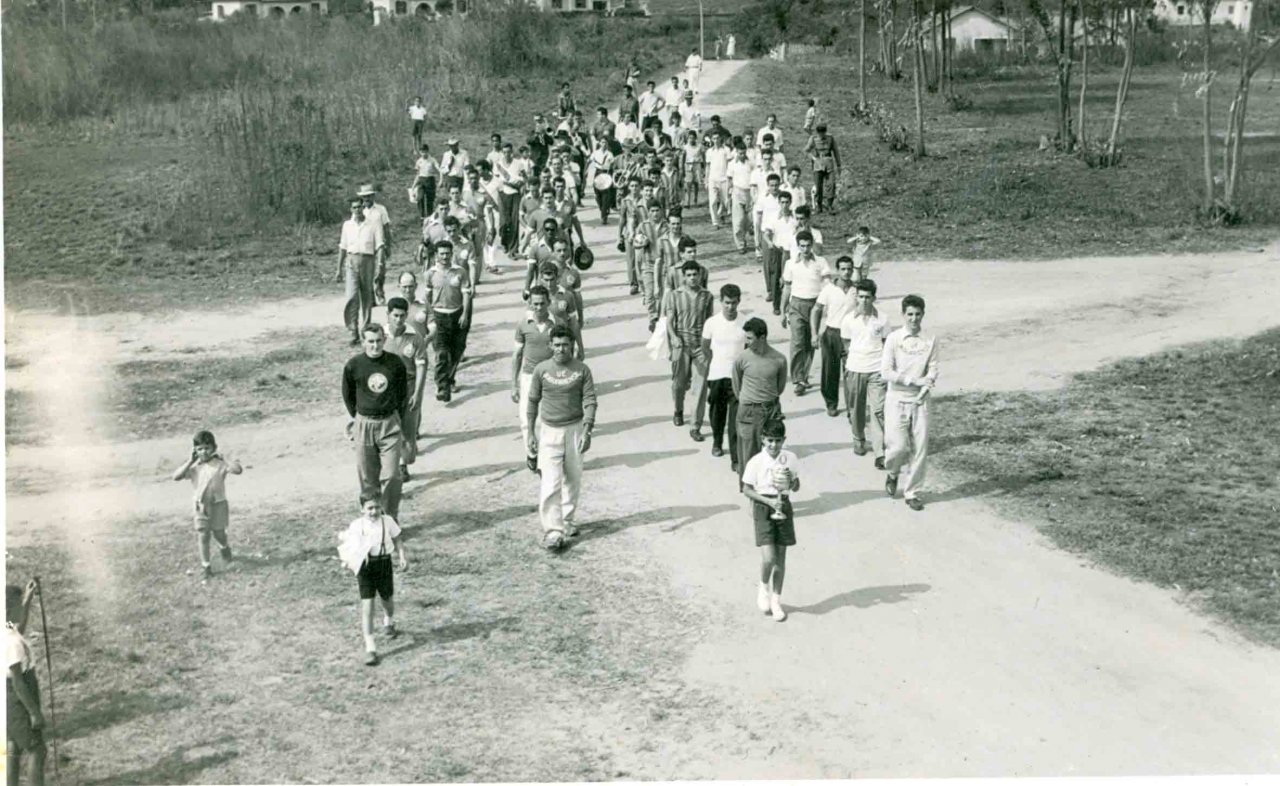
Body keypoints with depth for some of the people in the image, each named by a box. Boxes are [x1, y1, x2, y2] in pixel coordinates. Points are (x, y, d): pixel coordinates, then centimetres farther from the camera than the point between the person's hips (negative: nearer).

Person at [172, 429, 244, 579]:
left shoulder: (220, 464, -11)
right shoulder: (194, 467, -3)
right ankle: (205, 566, 5)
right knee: (202, 535, -2)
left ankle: (224, 548, 44)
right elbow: (176, 477, -14)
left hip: (218, 504, -2)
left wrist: (222, 458, -22)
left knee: (219, 533, 8)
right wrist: (190, 461, -17)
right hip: (201, 506, 2)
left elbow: (238, 469, -27)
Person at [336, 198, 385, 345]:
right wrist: (339, 269, 17)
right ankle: (354, 333, -11)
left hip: (367, 260, -1)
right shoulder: (347, 225, 12)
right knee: (352, 297, -11)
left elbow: (379, 247, 0)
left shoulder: (374, 225, 3)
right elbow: (343, 248, 17)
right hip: (351, 262, 1)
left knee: (367, 297, 5)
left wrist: (379, 265, -11)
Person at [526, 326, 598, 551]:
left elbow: (589, 401, -6)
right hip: (549, 431, -1)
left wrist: (587, 431, -16)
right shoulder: (541, 370, -3)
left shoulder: (582, 370, -4)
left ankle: (567, 520, 30)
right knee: (551, 483, -9)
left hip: (575, 429, 1)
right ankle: (552, 531, -9)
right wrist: (530, 433, 4)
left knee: (573, 480, 11)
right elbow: (533, 402, 5)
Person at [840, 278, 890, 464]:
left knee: (878, 411, -8)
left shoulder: (881, 320, -3)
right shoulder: (848, 320, -1)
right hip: (855, 369, 2)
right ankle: (859, 440, 36)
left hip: (877, 370, -2)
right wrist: (855, 357, 3)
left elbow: (886, 344, 6)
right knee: (856, 409, 12)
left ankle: (880, 453, -9)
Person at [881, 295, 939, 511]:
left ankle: (912, 492, 14)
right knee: (898, 446, -8)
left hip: (920, 401, 2)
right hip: (897, 399, -2)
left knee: (920, 449, 0)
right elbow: (886, 372, -11)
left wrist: (924, 389, -19)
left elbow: (932, 371, -1)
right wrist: (914, 380, -17)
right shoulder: (893, 339, -5)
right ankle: (892, 473, 26)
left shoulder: (930, 341, 2)